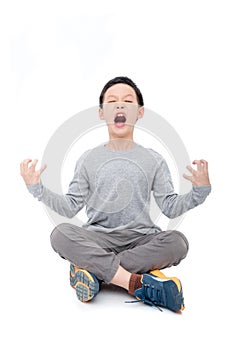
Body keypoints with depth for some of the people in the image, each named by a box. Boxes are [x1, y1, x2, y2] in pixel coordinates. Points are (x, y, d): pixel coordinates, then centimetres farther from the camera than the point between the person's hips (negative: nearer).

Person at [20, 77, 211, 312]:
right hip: (98, 238, 0)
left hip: (140, 238, 1)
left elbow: (170, 208, 5)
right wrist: (37, 188, -4)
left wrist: (199, 190, -10)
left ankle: (94, 270, -24)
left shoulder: (153, 160, 9)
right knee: (60, 234, -29)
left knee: (177, 242, -30)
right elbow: (70, 207, 6)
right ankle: (138, 283, -32)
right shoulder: (88, 159, 9)